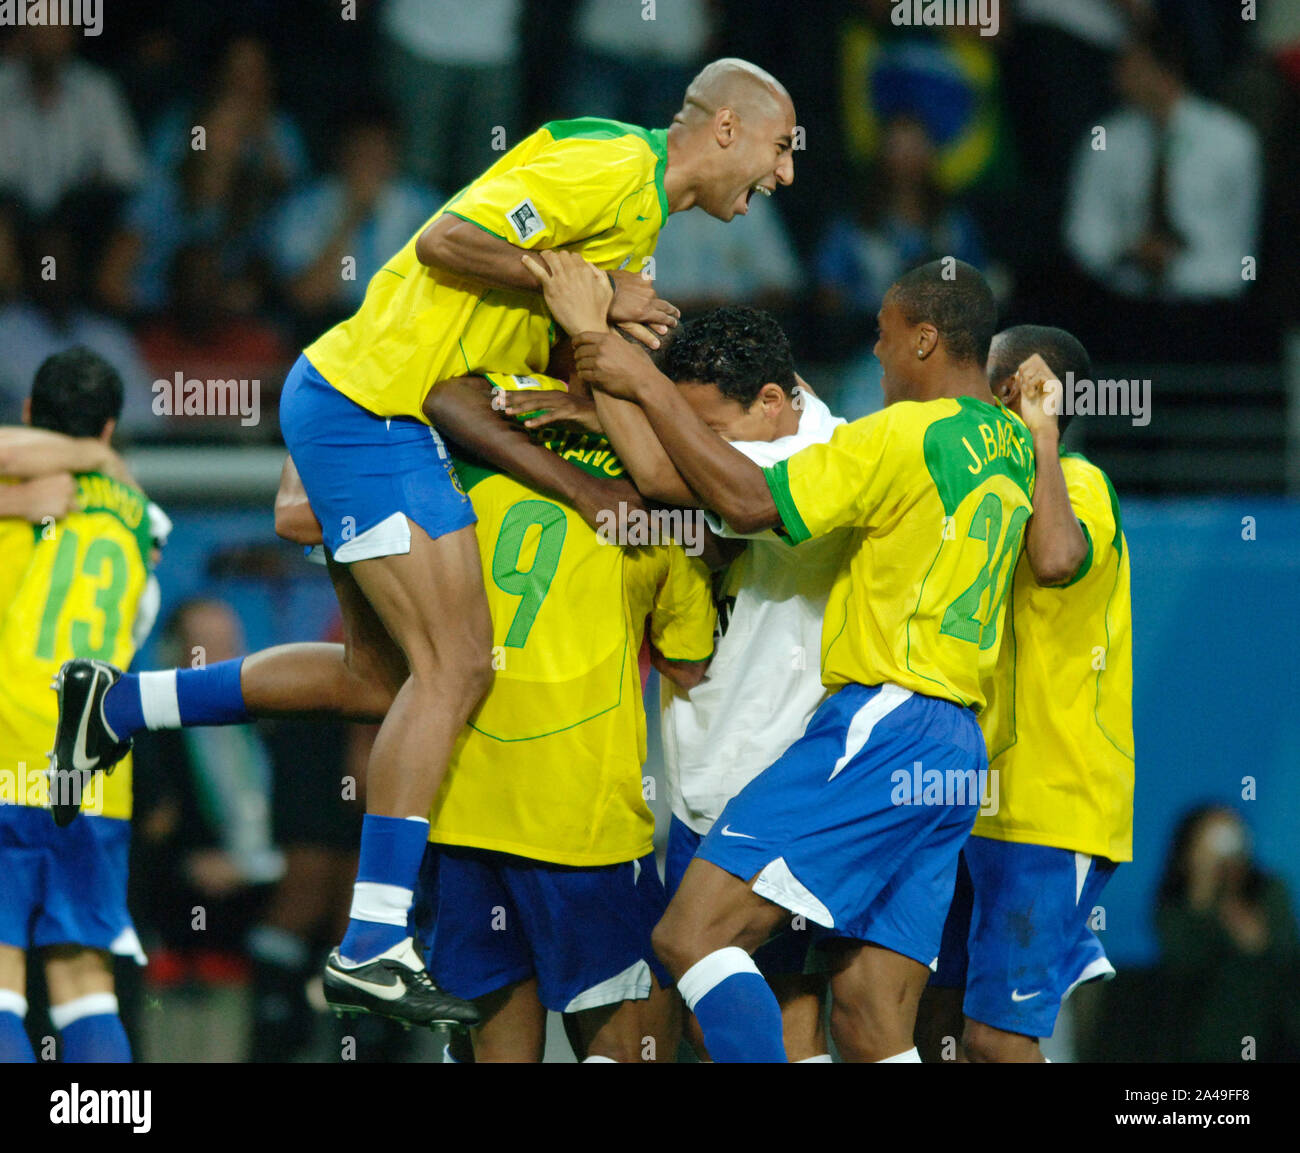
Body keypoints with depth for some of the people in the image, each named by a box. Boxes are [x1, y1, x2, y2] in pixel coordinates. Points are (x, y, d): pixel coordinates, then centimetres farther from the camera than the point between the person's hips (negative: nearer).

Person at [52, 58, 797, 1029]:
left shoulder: (641, 203, 18)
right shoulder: (608, 167, -15)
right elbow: (449, 241, -23)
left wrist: (612, 321, 1)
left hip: (360, 410, 10)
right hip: (371, 406, -10)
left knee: (382, 677, 14)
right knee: (456, 663, -13)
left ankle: (119, 705, 25)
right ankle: (374, 940, -13)